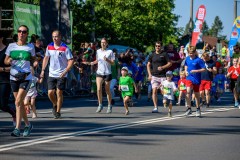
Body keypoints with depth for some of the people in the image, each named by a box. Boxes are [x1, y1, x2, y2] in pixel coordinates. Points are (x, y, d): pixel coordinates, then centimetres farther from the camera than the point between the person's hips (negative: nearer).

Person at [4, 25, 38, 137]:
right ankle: (28, 125, 27)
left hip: (26, 77, -3)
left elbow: (33, 58, 15)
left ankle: (17, 128, -15)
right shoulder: (11, 46, 5)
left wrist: (35, 62, -8)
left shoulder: (30, 47, 2)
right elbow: (5, 61, 7)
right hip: (14, 77, 3)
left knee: (18, 102, -15)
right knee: (20, 103, 9)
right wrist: (9, 61, -16)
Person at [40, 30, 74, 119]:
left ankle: (58, 112, 9)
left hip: (61, 75, -4)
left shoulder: (65, 48, -10)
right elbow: (46, 58, 18)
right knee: (50, 93, -2)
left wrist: (65, 71, -19)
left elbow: (71, 60, -9)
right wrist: (43, 70, 11)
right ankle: (55, 105, 28)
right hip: (51, 74, 4)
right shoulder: (49, 47, 4)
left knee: (59, 93, -3)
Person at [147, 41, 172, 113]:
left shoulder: (164, 54, 2)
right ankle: (155, 107, -4)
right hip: (154, 76, 2)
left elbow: (169, 63, 1)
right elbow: (148, 65, 14)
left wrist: (162, 67, -14)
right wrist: (149, 74, 3)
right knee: (154, 91, -6)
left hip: (162, 76, -2)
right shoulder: (152, 55, 11)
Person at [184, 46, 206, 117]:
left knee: (196, 94, 10)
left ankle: (198, 109, 29)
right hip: (189, 78, 2)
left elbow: (203, 69, -12)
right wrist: (186, 71, 5)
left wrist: (195, 71, -22)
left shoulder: (198, 60, -11)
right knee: (188, 91, -21)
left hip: (196, 79, -2)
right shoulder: (187, 59, 4)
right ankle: (189, 108, -13)